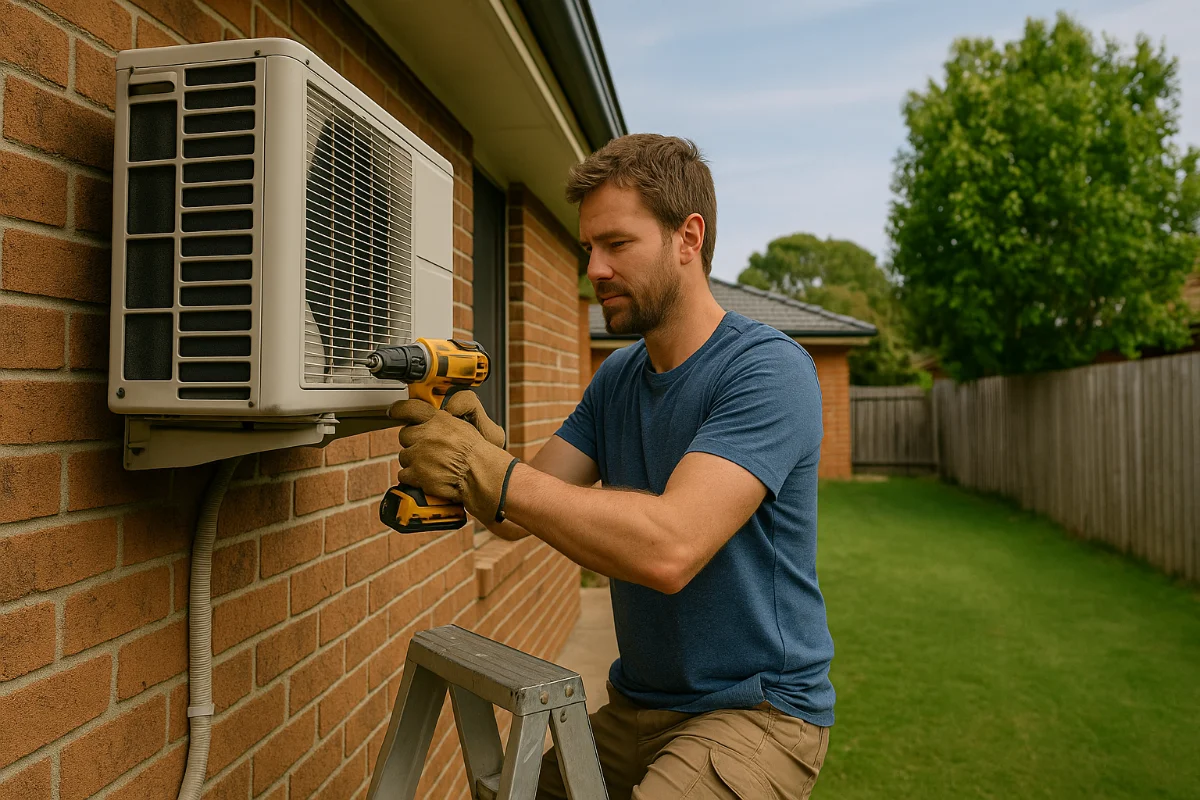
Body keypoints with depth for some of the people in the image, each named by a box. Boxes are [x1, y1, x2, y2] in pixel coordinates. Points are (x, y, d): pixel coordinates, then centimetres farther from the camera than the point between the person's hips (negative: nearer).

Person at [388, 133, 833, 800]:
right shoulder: (617, 378, 7)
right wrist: (479, 441, -19)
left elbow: (670, 548, -31)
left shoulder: (769, 370, -18)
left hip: (756, 713, -6)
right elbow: (520, 516, 2)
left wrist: (487, 468, -29)